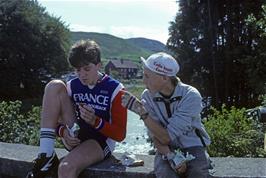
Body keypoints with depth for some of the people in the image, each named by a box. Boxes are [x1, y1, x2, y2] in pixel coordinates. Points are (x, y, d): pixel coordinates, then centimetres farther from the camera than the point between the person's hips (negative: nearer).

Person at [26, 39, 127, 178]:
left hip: (101, 141, -5)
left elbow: (120, 135, -9)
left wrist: (95, 121, -26)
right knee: (54, 86, -14)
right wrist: (63, 131, -16)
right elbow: (56, 118, 8)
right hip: (74, 138, 5)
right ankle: (46, 156, -21)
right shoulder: (72, 86, 4)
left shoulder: (115, 89, -9)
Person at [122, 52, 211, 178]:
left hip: (193, 149, -1)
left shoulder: (191, 95, -20)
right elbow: (155, 136, -10)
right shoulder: (147, 96, -10)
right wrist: (171, 156, -27)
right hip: (167, 150, 1)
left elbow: (166, 137, -23)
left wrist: (141, 111, -28)